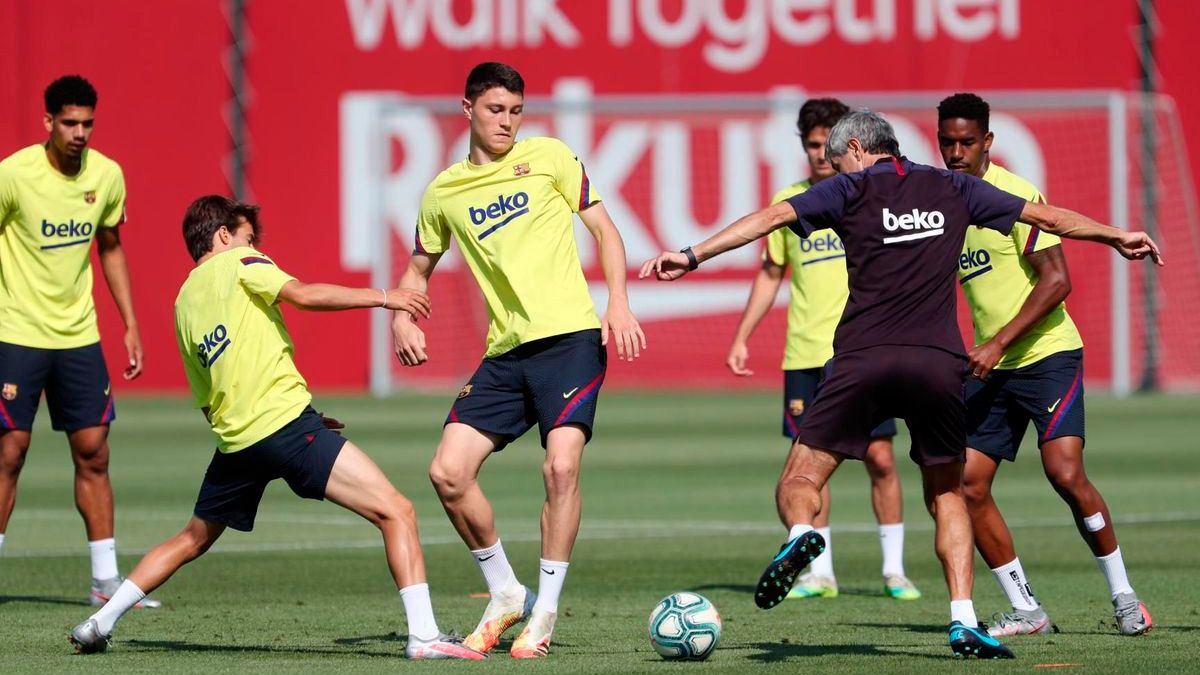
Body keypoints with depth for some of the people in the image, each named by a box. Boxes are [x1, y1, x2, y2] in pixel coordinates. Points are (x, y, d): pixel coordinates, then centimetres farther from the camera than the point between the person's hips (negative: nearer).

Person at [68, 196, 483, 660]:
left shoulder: (182, 304, 22)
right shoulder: (237, 262, 5)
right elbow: (301, 294, -15)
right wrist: (382, 298, -9)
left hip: (234, 440, 7)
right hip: (287, 421, -7)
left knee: (191, 541, 28)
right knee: (395, 512, -9)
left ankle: (99, 624, 27)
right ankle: (423, 635, -22)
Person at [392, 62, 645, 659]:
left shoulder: (549, 157, 4)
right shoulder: (444, 191, 12)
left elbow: (604, 229, 6)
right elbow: (419, 268, 24)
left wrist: (618, 306, -7)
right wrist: (401, 317, 4)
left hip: (570, 339, -4)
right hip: (505, 352, 4)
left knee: (561, 466, -18)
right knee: (448, 472, -7)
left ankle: (544, 614, -5)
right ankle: (505, 594, 11)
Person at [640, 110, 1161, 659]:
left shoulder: (850, 188, 10)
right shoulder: (952, 189, 19)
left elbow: (772, 217, -3)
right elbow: (1047, 217, 25)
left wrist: (693, 255, -4)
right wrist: (1117, 237, 39)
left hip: (861, 361, -2)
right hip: (938, 362, 2)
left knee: (798, 483, 3)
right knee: (947, 495, 19)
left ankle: (802, 533, -32)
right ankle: (964, 623, 4)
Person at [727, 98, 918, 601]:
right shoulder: (788, 202, 8)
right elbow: (771, 273, 17)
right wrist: (741, 338, 12)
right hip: (804, 354, 3)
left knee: (880, 458, -5)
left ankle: (894, 569, 6)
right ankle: (820, 572, 10)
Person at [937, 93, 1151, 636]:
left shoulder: (1016, 194, -12)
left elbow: (1056, 280, -17)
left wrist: (999, 344, -21)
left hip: (1048, 353, -7)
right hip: (990, 367, 7)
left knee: (1065, 472, -19)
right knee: (966, 486, -4)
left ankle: (1123, 596, -2)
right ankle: (1026, 611, 6)